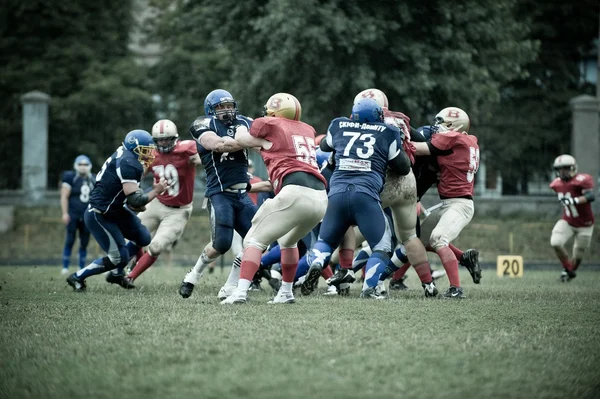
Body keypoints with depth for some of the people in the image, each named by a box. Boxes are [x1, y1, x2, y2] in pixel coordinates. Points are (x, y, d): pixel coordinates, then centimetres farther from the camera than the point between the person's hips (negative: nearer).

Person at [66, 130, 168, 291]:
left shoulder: (123, 152, 0)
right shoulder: (129, 165, -27)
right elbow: (135, 201, -28)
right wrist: (156, 191, -16)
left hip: (115, 209, 10)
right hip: (99, 216, -10)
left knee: (143, 238, 11)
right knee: (119, 258, -5)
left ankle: (116, 273, 27)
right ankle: (77, 277, 11)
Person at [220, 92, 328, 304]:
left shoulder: (270, 125, 12)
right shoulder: (308, 130, 27)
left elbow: (241, 139, 29)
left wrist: (241, 130, 49)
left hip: (295, 192, -6)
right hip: (320, 198, 6)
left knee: (255, 240, 3)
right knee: (288, 240, 31)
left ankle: (241, 291, -12)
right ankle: (286, 292, 32)